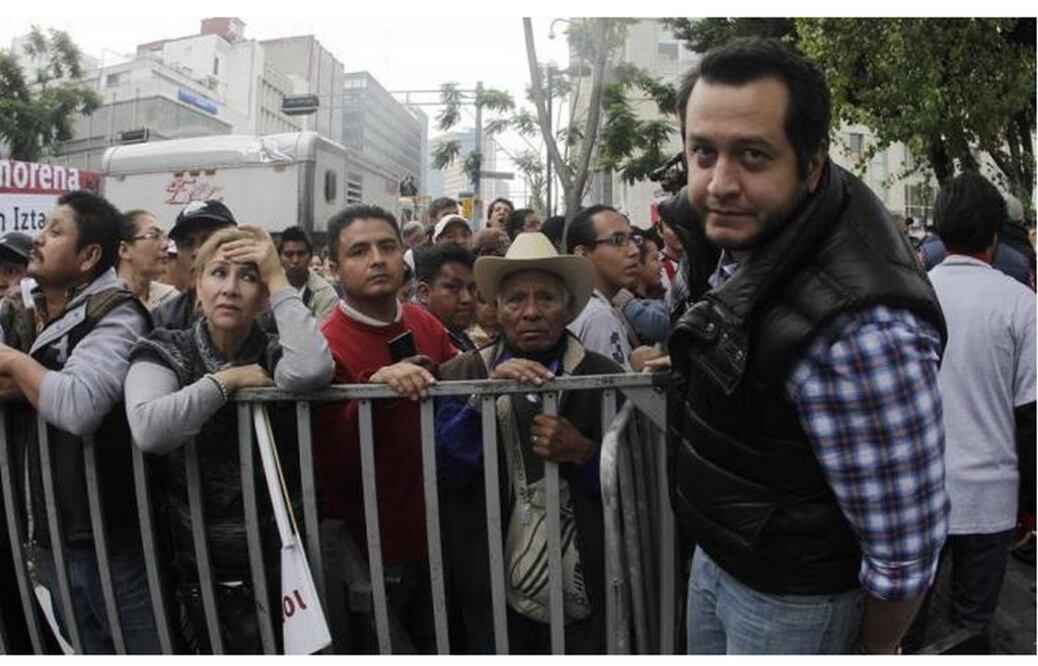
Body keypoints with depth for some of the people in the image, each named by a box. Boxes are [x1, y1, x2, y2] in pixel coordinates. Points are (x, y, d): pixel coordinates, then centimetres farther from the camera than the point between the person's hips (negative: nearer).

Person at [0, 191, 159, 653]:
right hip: (54, 532, 9)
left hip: (102, 535, -9)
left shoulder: (115, 314, -15)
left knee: (132, 648, 5)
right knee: (85, 648, 20)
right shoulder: (56, 312, 14)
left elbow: (77, 406, -31)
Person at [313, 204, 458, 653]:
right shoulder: (325, 345, -17)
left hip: (435, 532, 5)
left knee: (442, 644, 22)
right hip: (373, 548, -5)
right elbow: (330, 460, -22)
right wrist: (373, 385, -35)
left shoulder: (424, 324, 0)